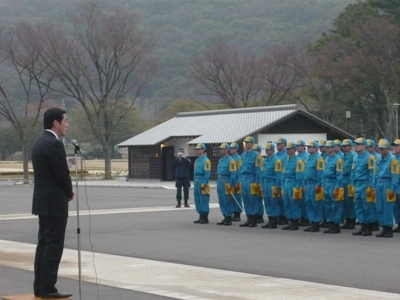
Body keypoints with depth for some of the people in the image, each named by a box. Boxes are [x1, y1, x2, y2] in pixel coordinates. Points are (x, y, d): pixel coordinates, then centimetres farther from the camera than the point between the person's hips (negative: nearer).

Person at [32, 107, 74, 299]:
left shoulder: (39, 143, 13)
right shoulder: (54, 144, -17)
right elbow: (63, 174, -17)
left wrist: (66, 192, 10)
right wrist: (69, 193, 1)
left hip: (43, 202, 10)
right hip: (54, 203, -10)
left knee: (44, 244, 12)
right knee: (53, 246, -6)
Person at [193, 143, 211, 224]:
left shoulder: (206, 160, -10)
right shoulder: (197, 160, 17)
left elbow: (207, 173, -15)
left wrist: (204, 184, -20)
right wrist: (195, 182, 17)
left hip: (202, 183, -9)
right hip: (197, 183, 9)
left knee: (204, 201, -6)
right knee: (197, 200, 10)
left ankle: (205, 218, -2)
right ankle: (201, 217, 16)